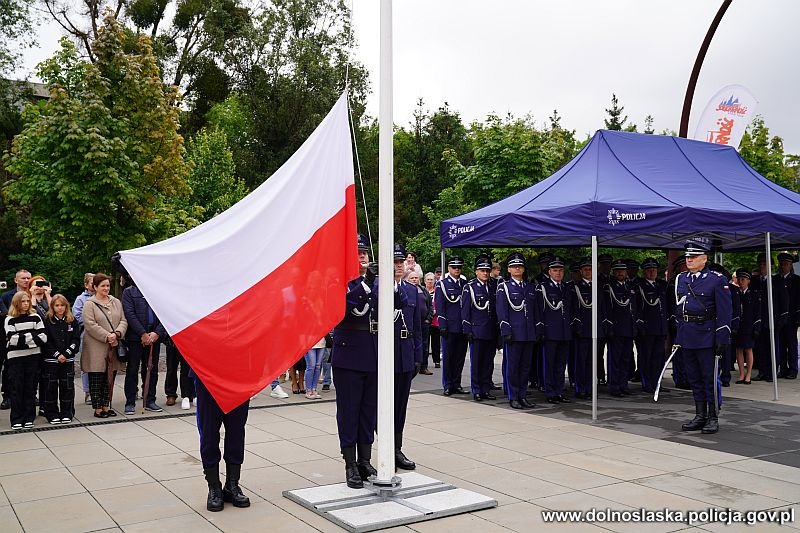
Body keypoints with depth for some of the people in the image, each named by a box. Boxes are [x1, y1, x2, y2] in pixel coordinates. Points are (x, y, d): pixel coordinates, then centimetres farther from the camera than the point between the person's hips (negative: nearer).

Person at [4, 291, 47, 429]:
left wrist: (22, 339, -9)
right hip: (15, 357, -2)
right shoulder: (9, 320, 0)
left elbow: (43, 337, -3)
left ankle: (29, 418, 12)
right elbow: (13, 339, -12)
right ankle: (17, 420, 4)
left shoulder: (35, 317, 6)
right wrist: (32, 336, -10)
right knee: (16, 388, 0)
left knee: (30, 388, 5)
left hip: (33, 357, 2)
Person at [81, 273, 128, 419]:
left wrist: (117, 333, -11)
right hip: (96, 349, -5)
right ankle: (97, 409, 8)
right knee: (96, 379, 1)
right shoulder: (90, 304, -4)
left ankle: (106, 406, 19)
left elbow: (123, 320, 8)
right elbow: (90, 325, -13)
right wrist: (107, 336, -18)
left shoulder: (116, 302, 13)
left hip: (113, 347, 5)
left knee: (110, 378, 10)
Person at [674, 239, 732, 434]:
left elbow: (724, 312, -8)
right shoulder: (680, 279, 11)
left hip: (706, 335, -6)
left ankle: (713, 418, 10)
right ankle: (700, 416, 21)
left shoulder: (717, 280, -6)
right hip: (687, 336, 6)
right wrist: (678, 336, 13)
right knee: (694, 378, 12)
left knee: (710, 378, 1)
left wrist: (722, 339, -13)